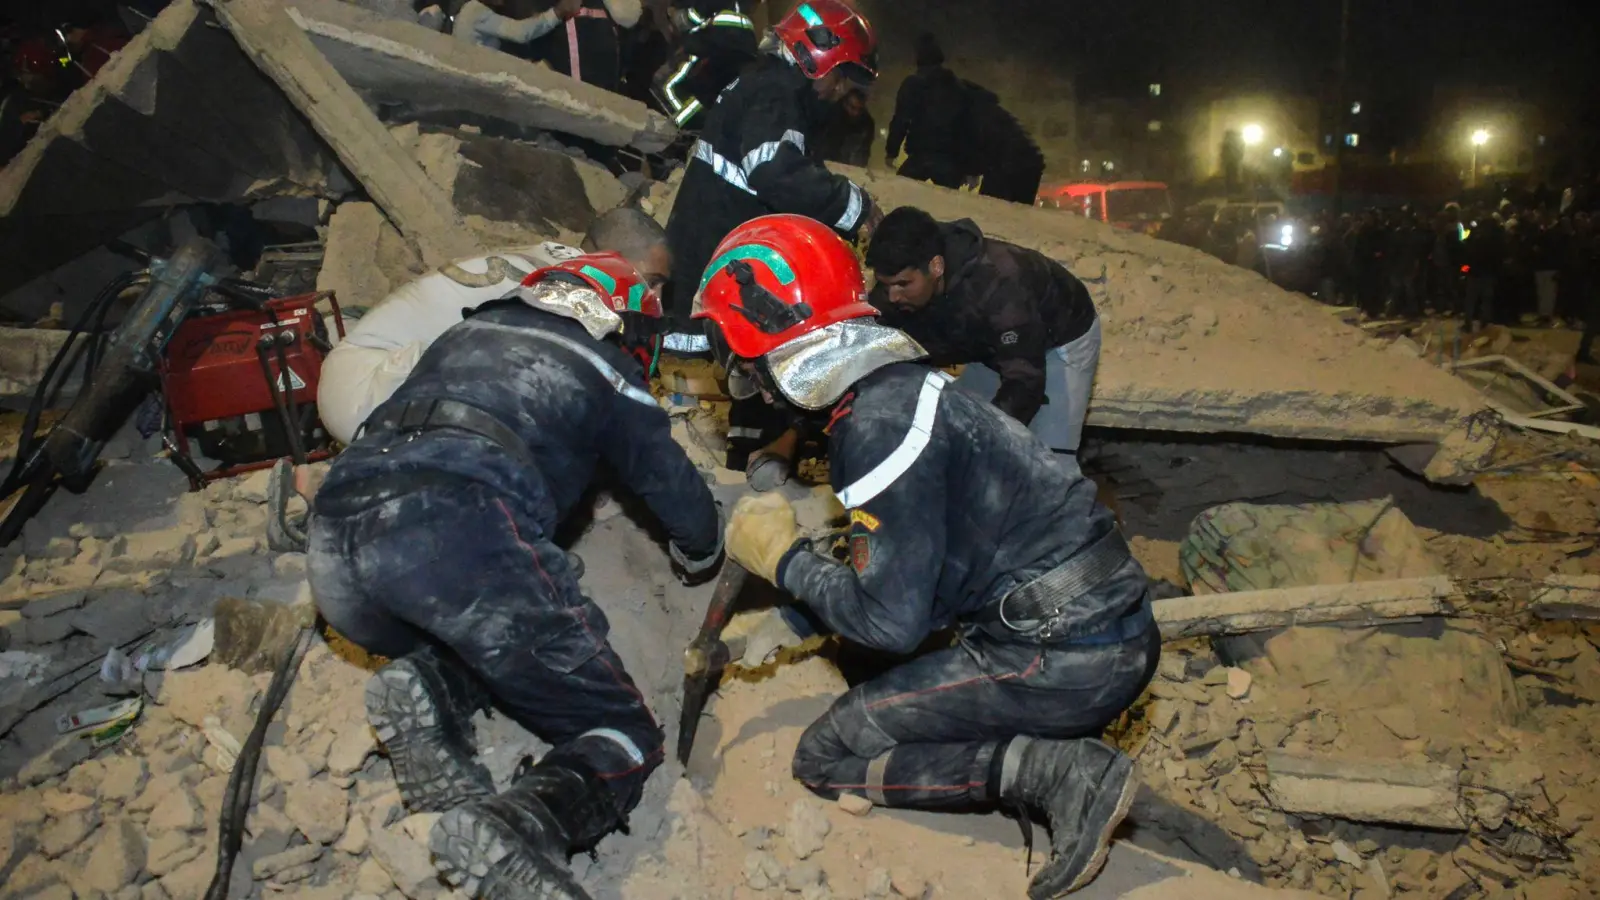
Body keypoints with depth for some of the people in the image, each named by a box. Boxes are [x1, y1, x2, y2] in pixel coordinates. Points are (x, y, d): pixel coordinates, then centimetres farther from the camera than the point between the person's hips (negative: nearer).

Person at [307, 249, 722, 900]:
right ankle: (513, 825, -26)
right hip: (460, 532, -6)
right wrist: (698, 559, 46)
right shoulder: (606, 372, 19)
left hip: (331, 558, 6)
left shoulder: (465, 333, 32)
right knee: (624, 742, 5)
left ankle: (427, 690, -2)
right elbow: (684, 502, 23)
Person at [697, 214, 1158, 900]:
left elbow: (890, 618, -19)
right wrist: (803, 621, 24)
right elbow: (909, 554, 20)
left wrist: (782, 559, -4)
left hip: (1063, 660, -10)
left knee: (824, 758, 1)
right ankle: (1059, 747, 10)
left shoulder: (878, 424, -18)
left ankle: (1054, 771, -9)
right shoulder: (904, 384, 11)